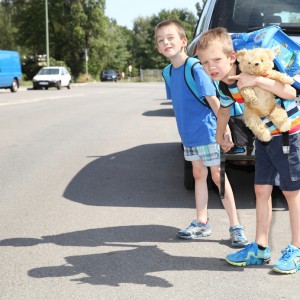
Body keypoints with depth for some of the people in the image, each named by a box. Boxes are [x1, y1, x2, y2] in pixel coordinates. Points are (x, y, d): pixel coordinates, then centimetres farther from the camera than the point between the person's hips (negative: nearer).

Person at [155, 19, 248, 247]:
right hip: (188, 135, 7)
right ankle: (201, 223, 24)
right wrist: (185, 127, 13)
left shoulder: (196, 69, -18)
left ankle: (236, 227, 7)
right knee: (199, 175, 15)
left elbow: (213, 99, -19)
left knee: (218, 176, -1)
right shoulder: (170, 73, 5)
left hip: (207, 133, -7)